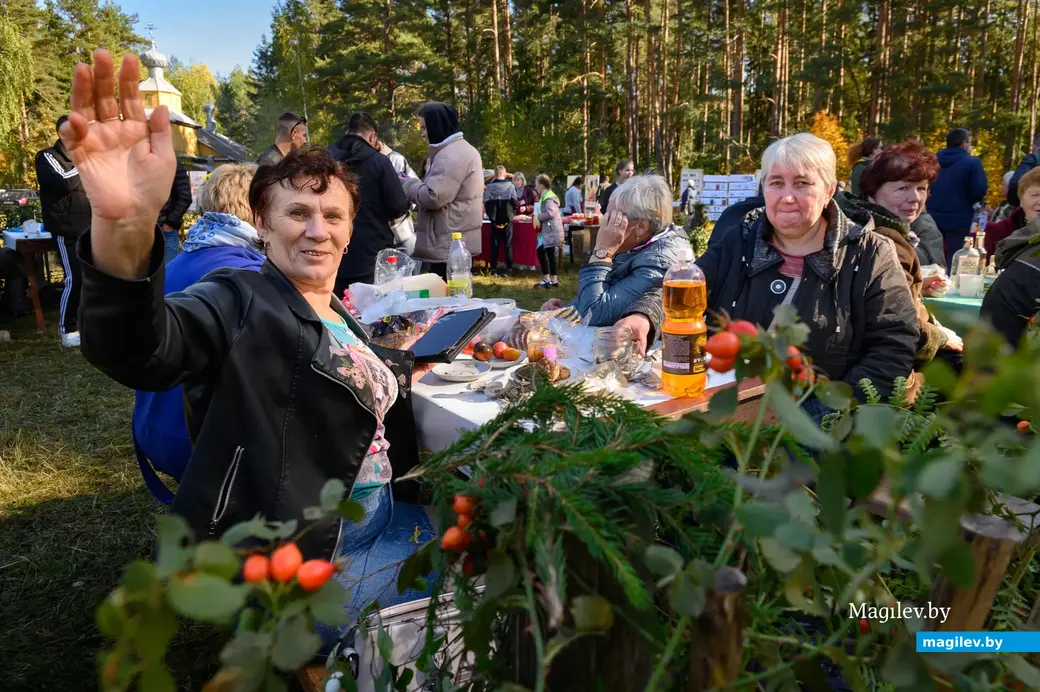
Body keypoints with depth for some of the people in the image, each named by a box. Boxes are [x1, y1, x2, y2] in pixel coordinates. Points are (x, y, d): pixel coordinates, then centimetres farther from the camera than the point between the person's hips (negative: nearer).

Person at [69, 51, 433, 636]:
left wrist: (413, 364, 10)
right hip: (308, 562, -8)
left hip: (382, 522, 8)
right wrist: (126, 225, -53)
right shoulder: (240, 304, -14)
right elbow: (142, 351, -36)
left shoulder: (340, 320, 11)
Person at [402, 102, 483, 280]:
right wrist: (414, 184, 16)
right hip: (460, 242, 11)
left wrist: (407, 185, -8)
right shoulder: (463, 149, 17)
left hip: (448, 245, -11)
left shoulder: (450, 156, -17)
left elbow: (433, 197, -24)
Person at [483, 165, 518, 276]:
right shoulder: (510, 185, -4)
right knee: (508, 244, 6)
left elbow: (486, 203, -5)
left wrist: (491, 216, 2)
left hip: (495, 219, 1)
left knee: (494, 244, 7)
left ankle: (494, 269, 3)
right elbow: (514, 201, -6)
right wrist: (512, 214, 6)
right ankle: (509, 269, 2)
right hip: (507, 218, -1)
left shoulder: (489, 186, -1)